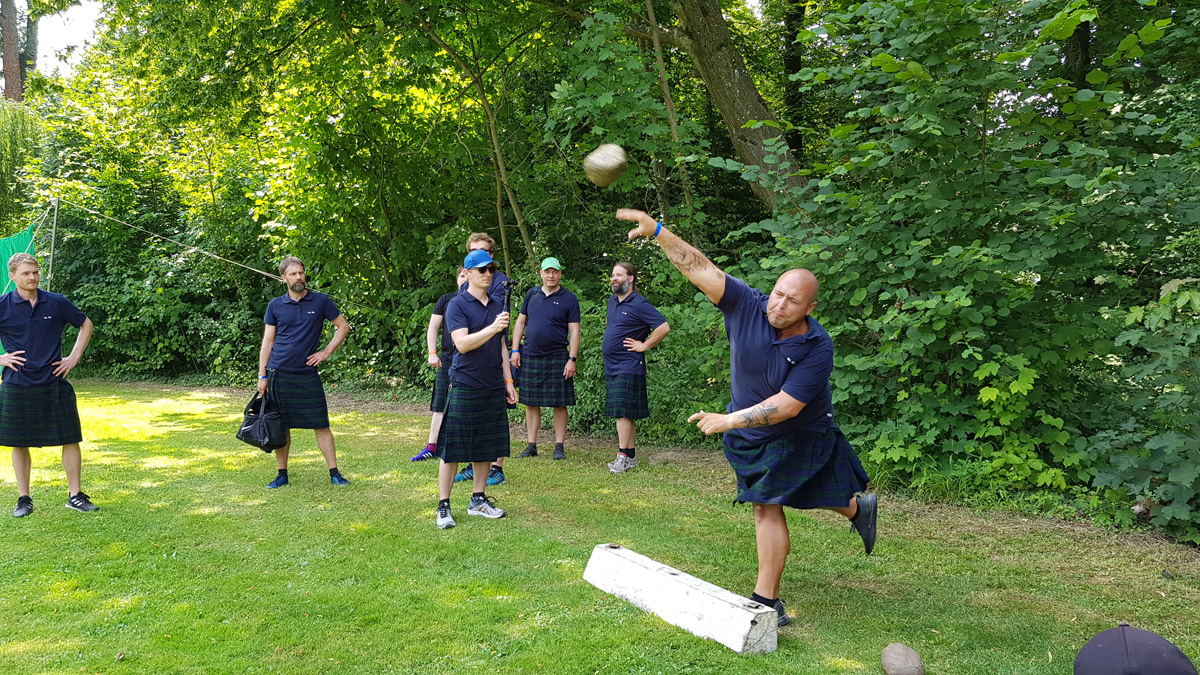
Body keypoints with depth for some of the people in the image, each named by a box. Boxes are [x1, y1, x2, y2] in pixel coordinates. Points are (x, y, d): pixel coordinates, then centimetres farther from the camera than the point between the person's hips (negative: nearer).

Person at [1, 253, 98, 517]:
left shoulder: (57, 303, 1)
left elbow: (86, 325, 15)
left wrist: (74, 357, 6)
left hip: (55, 385, 1)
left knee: (71, 440, 1)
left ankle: (75, 495, 12)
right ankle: (24, 499, 19)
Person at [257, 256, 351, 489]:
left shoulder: (321, 301, 1)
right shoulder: (275, 306, 4)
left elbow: (343, 327, 9)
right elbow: (268, 341, 6)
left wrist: (326, 352, 0)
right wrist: (262, 376, 2)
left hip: (307, 374, -1)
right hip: (278, 374, 1)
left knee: (321, 425, -2)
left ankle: (334, 473, 4)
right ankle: (282, 475, 18)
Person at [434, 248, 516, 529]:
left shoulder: (496, 306, 13)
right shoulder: (457, 305, -6)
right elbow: (462, 343, -18)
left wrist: (508, 381, 16)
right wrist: (492, 328, -29)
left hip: (493, 388, 6)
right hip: (464, 387, -6)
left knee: (485, 447, 11)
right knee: (452, 448, -3)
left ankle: (478, 500, 22)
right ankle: (443, 506, 5)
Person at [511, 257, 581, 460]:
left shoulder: (569, 299, 0)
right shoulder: (532, 294, 10)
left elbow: (574, 331, -3)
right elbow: (520, 322, 14)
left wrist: (572, 359, -10)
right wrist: (515, 350, 6)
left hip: (557, 358, -3)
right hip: (529, 357, 3)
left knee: (559, 404, -1)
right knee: (531, 403, 7)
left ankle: (559, 447, 8)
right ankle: (532, 446, 15)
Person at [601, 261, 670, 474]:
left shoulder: (639, 304, -13)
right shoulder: (612, 301, 13)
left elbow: (664, 327, -20)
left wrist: (644, 346, -14)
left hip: (628, 367, -8)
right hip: (611, 366, 8)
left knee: (623, 412, -10)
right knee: (622, 413, 11)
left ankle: (622, 456, -8)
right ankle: (631, 455, 17)